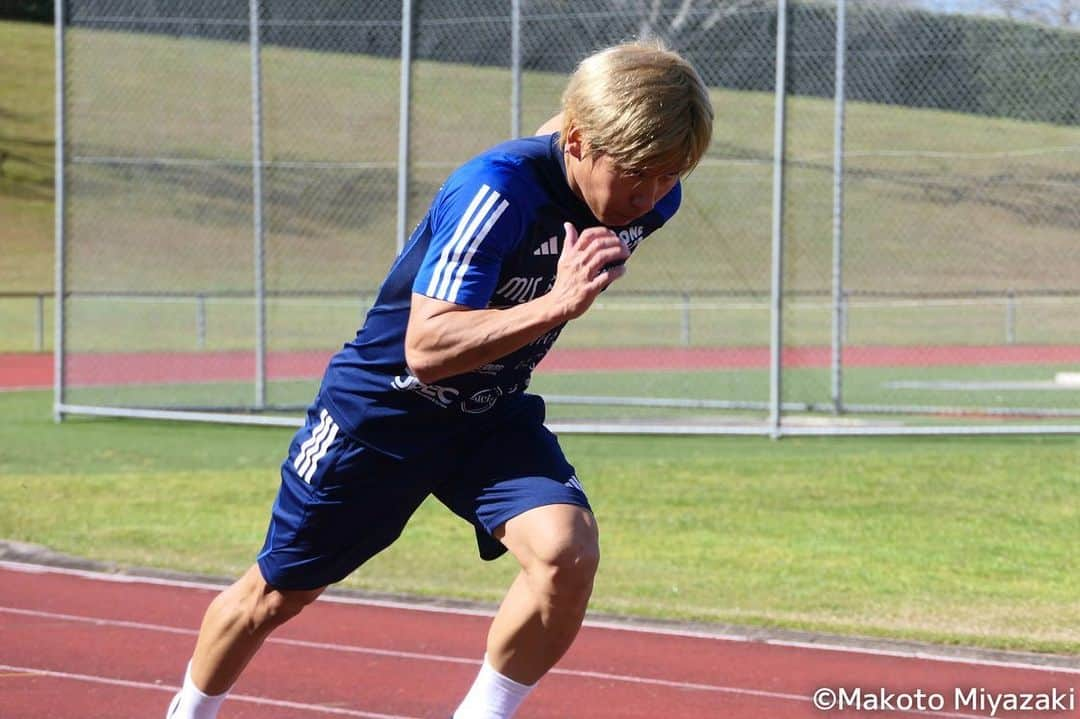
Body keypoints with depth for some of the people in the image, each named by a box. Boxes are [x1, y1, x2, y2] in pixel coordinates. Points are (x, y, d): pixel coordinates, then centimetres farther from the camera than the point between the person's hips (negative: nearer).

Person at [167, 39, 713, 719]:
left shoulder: (651, 198, -13)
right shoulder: (497, 191, -34)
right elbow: (426, 349, -40)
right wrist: (555, 304, -50)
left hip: (494, 415, 5)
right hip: (382, 407, -4)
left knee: (567, 551, -25)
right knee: (276, 595, 13)